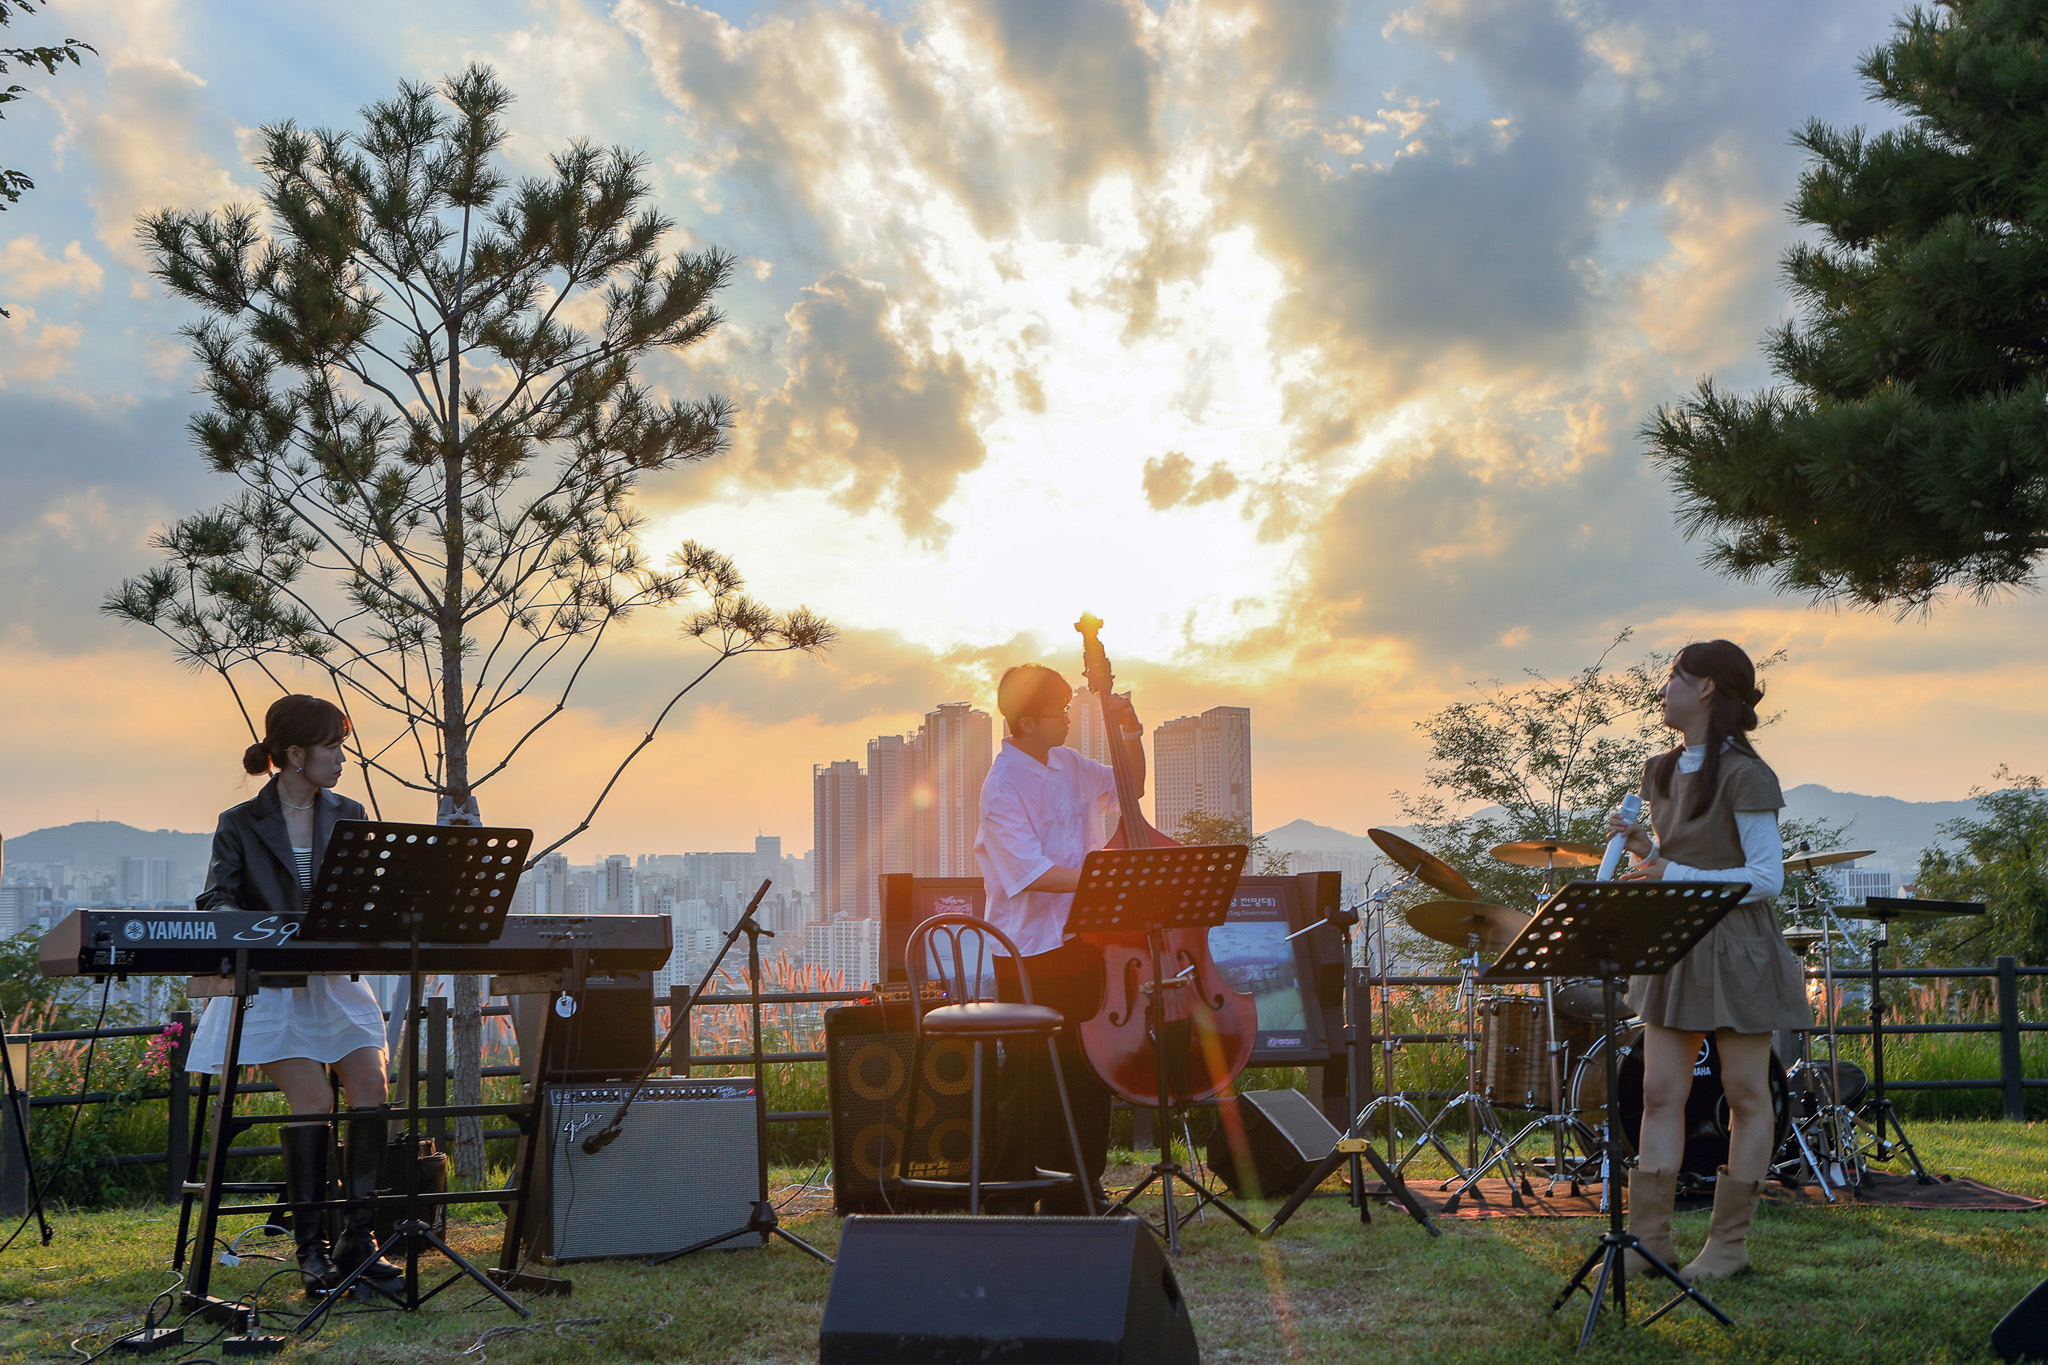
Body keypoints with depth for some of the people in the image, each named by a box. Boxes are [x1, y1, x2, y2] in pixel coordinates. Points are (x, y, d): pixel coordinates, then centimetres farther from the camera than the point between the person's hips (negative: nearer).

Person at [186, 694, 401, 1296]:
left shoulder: (348, 815, 12)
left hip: (338, 979, 4)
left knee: (371, 1087, -15)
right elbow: (218, 901, -5)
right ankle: (310, 1248, -7)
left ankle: (358, 1240, -6)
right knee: (313, 1099, -18)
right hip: (271, 983, -4)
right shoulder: (240, 825, 2)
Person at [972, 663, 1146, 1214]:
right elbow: (1034, 873, -25)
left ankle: (1078, 1190, 24)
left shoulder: (1067, 765, 9)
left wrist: (1130, 737, 9)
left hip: (1083, 940, 8)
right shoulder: (1003, 787, -16)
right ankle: (1011, 1195, 10)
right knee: (1032, 1079, -2)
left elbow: (1127, 789, 25)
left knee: (1091, 1070, 12)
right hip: (1031, 950, -8)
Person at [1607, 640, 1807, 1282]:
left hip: (1735, 947, -7)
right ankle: (1650, 1238, 7)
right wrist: (1642, 846, -2)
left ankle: (1729, 1243, 9)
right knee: (1659, 1092, 4)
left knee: (1745, 1096, 3)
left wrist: (1677, 876, -22)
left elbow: (1767, 877, -16)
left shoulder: (1744, 776, -13)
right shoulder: (1664, 772, 11)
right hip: (1674, 943, 8)